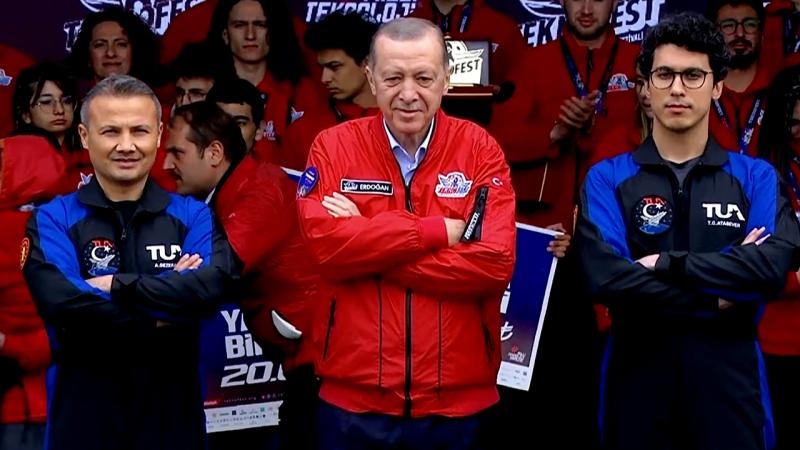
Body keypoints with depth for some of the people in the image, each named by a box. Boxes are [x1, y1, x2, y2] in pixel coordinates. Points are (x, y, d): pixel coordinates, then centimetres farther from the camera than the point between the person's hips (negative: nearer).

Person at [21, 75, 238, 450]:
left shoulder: (193, 216, 3)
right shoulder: (53, 220, -2)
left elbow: (213, 287, -17)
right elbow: (63, 303, -19)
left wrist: (113, 285, -17)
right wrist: (164, 313, -13)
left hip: (173, 411, 2)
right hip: (83, 414, -1)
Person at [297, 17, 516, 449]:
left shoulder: (479, 149, -1)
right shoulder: (334, 146, 0)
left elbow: (494, 263, -13)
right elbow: (323, 244, -15)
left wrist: (363, 247, -14)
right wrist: (439, 231, -15)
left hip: (457, 402, 0)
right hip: (354, 400, 0)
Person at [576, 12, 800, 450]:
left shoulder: (756, 177, 4)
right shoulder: (607, 178, 1)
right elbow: (606, 277, -15)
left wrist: (665, 264, -16)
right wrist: (717, 297, -12)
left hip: (729, 376, 1)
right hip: (638, 375, 0)